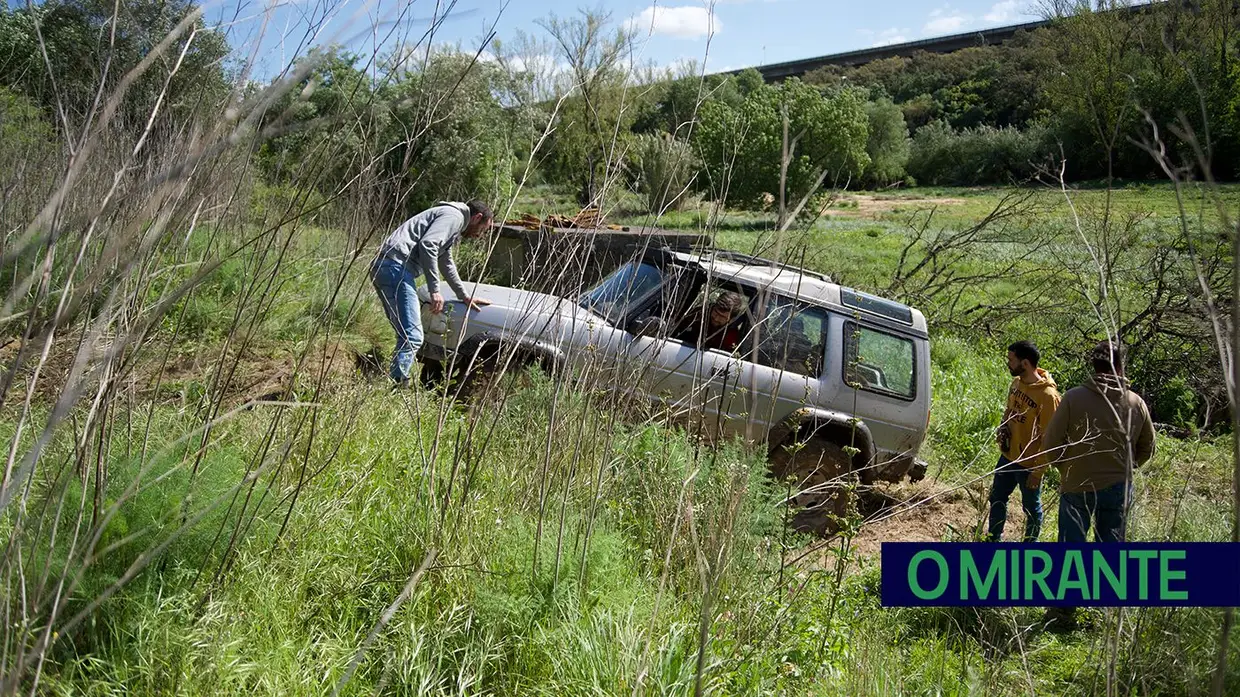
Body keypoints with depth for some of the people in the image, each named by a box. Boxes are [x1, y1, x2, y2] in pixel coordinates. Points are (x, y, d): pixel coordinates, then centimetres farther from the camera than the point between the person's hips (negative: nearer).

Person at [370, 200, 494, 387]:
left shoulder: (453, 224, 32)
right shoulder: (454, 215, 0)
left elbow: (446, 263, 45)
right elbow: (427, 245, -16)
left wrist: (464, 296, 52)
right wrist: (435, 290, -16)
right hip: (396, 267, -11)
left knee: (407, 336, 13)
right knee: (412, 337, -15)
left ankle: (394, 384, 13)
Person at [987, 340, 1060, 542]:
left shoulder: (1048, 395, -24)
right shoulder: (1016, 382, 0)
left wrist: (1038, 471, -18)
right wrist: (1003, 430, -1)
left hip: (1029, 464, -8)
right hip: (1007, 457, 8)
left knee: (1031, 508, 11)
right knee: (997, 498, 18)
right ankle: (993, 539, 35)